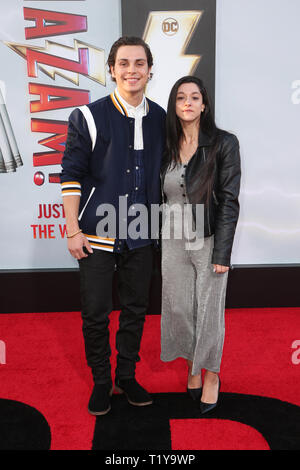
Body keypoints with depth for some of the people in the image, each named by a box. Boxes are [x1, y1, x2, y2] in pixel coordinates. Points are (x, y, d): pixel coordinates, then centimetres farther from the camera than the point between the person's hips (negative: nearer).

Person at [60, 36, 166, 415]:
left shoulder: (161, 119, 6)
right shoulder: (89, 117, -5)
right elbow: (71, 175, -5)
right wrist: (73, 230, -9)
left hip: (141, 236, 4)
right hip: (97, 235, -3)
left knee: (136, 309, 13)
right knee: (95, 313, 5)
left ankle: (126, 376, 34)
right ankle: (101, 381, 28)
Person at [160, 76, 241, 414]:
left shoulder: (224, 144, -6)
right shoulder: (167, 147, 6)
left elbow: (229, 201, -10)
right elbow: (162, 198, 10)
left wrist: (222, 253, -14)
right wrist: (158, 243, 8)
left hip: (209, 240, -4)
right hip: (173, 240, 4)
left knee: (209, 310, 6)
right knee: (179, 308, 11)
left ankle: (211, 376, 29)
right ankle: (192, 367, 35)